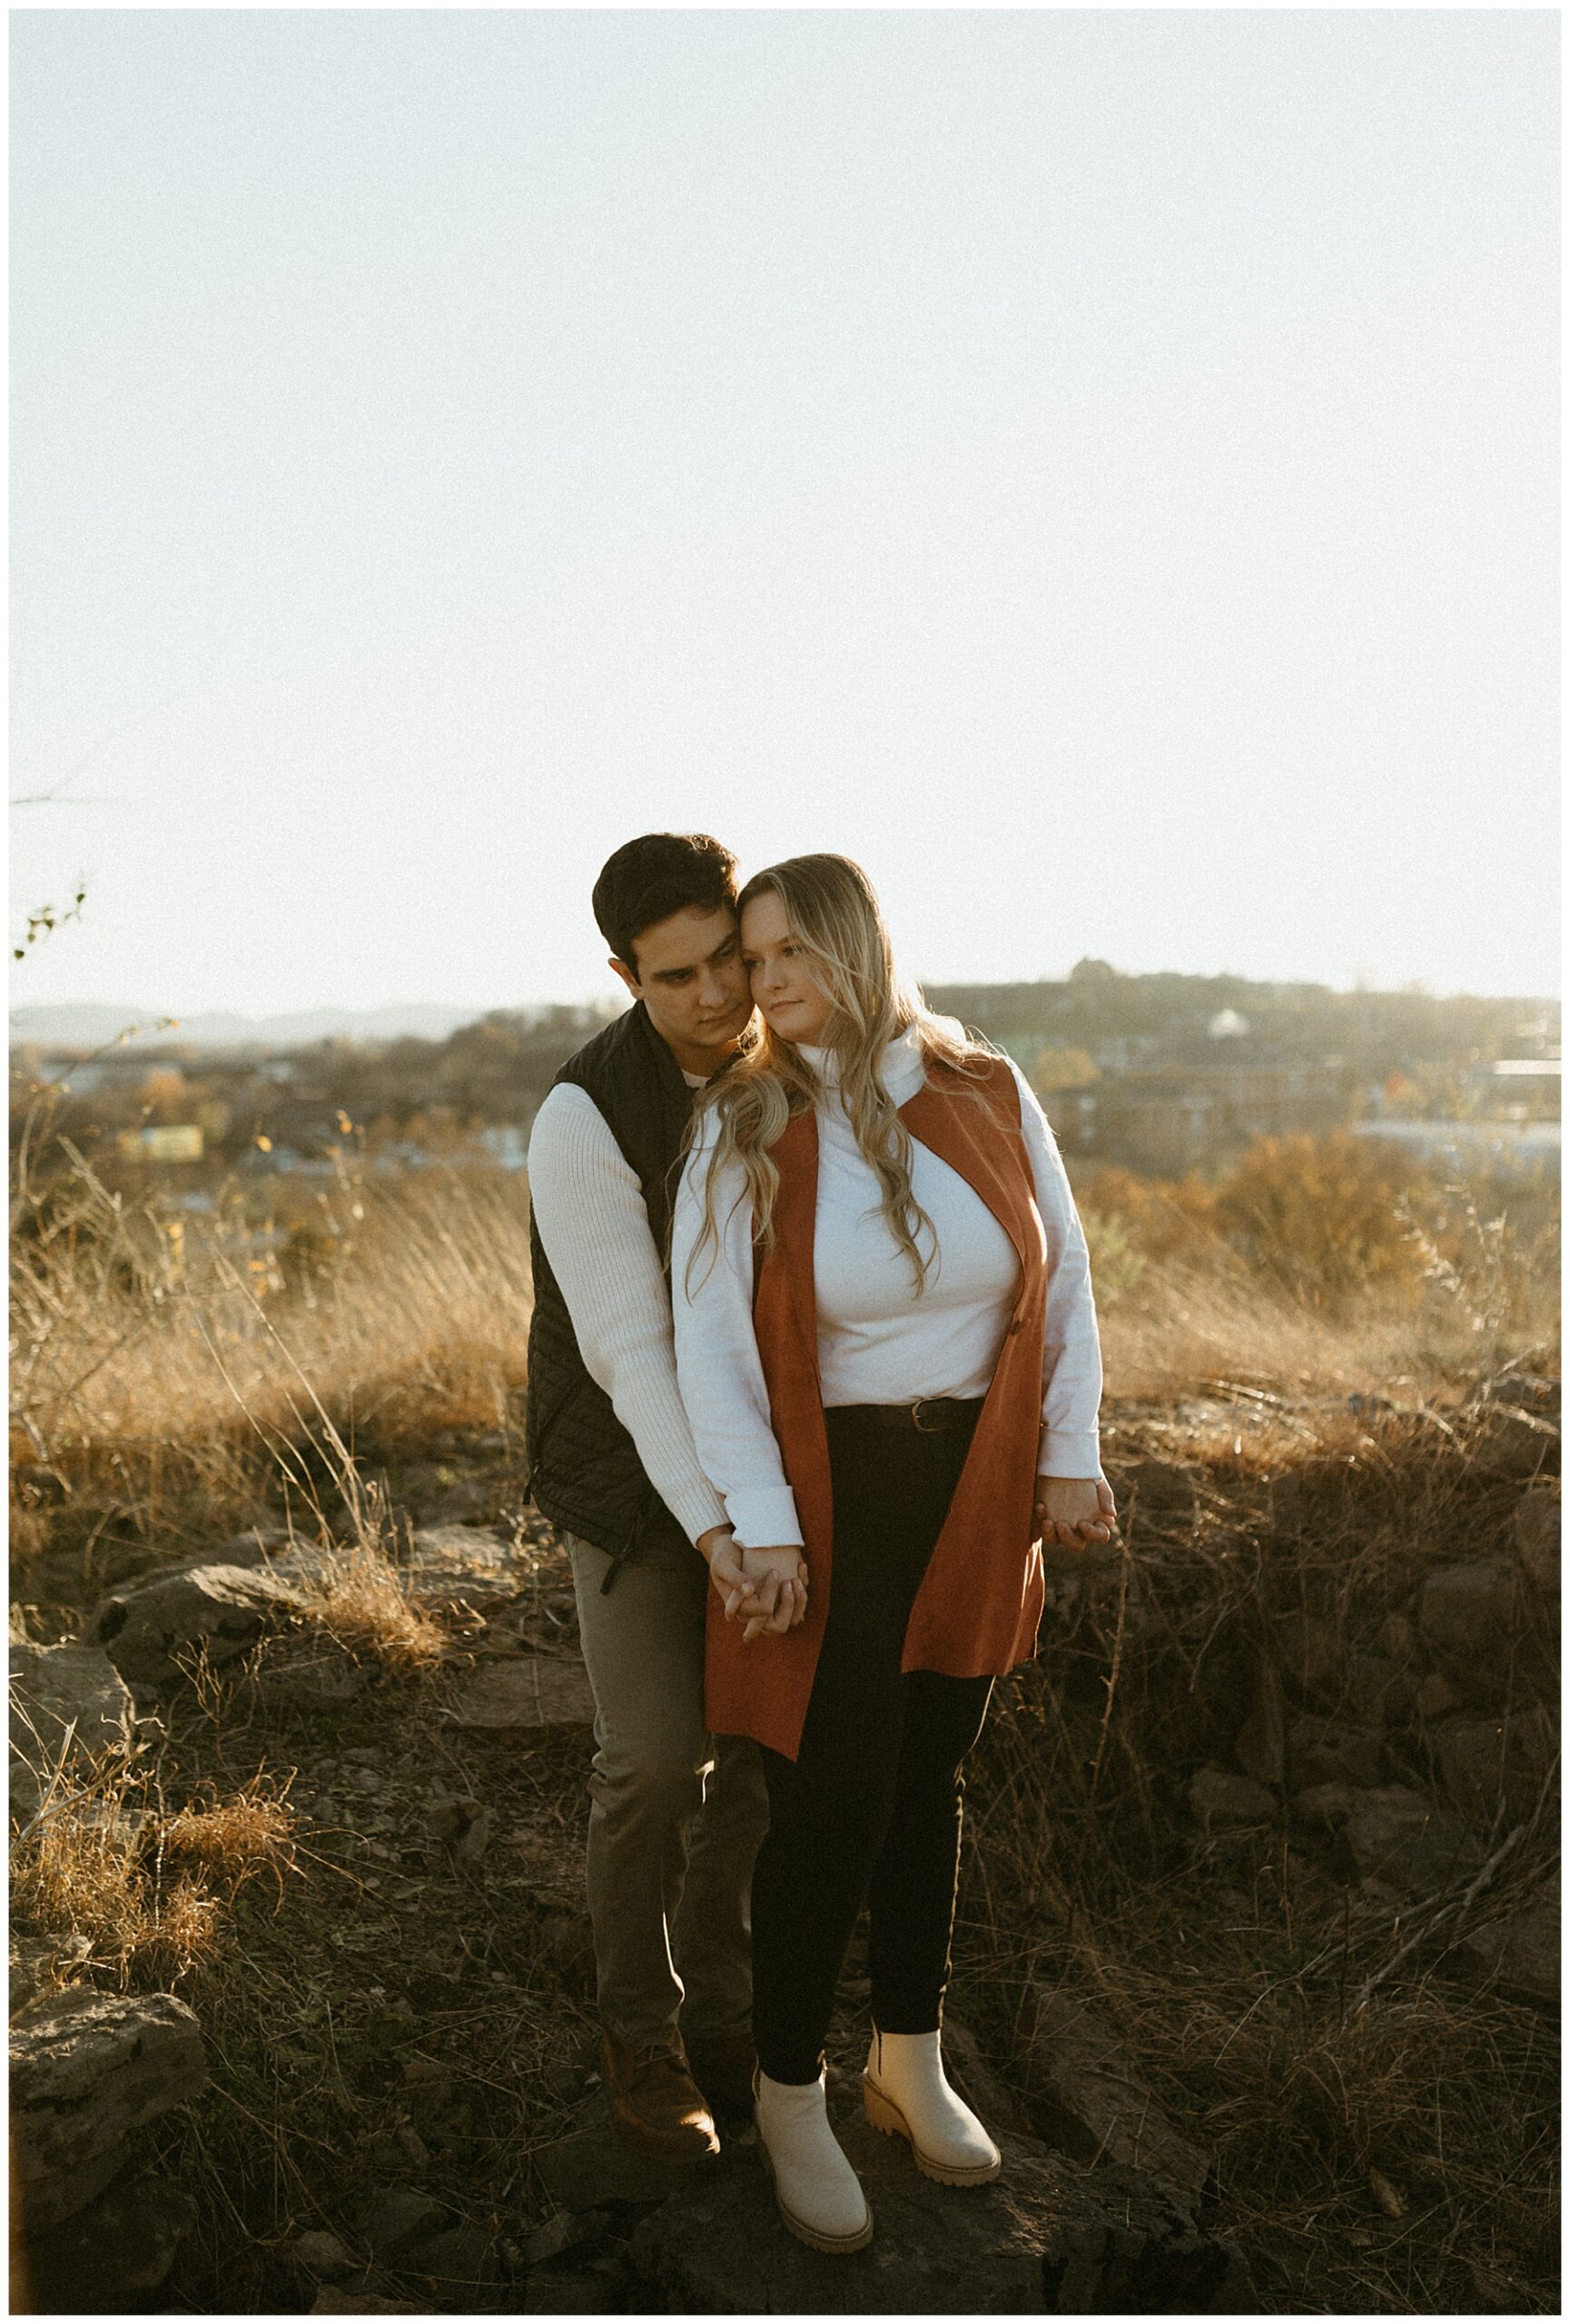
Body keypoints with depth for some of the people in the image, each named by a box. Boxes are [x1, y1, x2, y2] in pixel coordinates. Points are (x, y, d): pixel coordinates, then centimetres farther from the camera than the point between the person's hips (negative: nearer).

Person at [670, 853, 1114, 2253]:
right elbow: (711, 1342, -12)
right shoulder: (743, 1132, -11)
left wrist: (1068, 1454, -1)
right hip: (828, 1495, -3)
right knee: (832, 1798, 0)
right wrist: (760, 1533, -17)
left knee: (930, 1775, 16)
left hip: (974, 1496, 3)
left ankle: (909, 2061, 36)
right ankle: (791, 2096, 22)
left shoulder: (987, 1094, -4)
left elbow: (1061, 1271, 2)